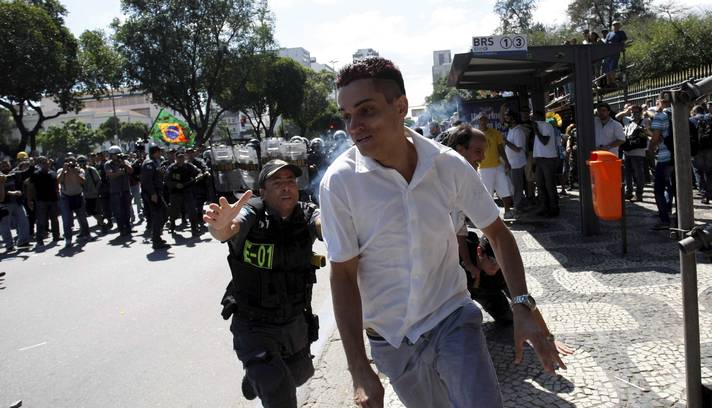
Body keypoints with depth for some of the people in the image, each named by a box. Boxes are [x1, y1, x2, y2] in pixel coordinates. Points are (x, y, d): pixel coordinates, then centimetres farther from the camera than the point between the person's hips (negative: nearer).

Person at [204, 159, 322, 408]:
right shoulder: (253, 215, -18)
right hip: (254, 325, -4)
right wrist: (220, 226, -63)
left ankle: (256, 378, 56)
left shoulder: (306, 216, -11)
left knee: (300, 373, 27)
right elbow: (229, 229, -38)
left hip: (297, 322, 4)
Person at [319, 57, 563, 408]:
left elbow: (496, 232, -1)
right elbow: (344, 275, -14)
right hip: (389, 337, 0)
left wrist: (523, 306, -12)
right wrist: (359, 370, -15)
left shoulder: (448, 164, -13)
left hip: (452, 317, 0)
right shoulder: (339, 182, -19)